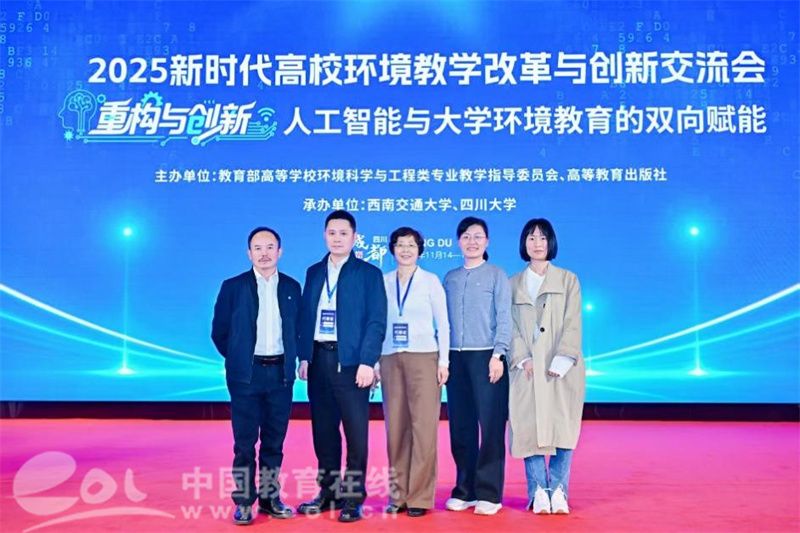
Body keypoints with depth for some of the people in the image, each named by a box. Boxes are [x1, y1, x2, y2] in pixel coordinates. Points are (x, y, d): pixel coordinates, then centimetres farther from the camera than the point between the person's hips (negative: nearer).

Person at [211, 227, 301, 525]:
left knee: (274, 441, 9)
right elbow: (219, 332, 3)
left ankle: (270, 497, 19)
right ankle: (243, 501, 10)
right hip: (246, 374, -2)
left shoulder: (292, 288, 7)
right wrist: (237, 359, 6)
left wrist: (292, 360, 6)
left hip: (281, 373, 3)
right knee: (245, 442, 2)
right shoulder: (233, 287, -1)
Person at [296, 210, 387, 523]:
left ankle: (353, 497, 8)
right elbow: (305, 317, 12)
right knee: (323, 429, 10)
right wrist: (304, 357, 3)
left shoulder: (369, 273, 0)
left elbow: (376, 322, -6)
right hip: (319, 359, 4)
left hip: (350, 362, -4)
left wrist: (367, 362, -14)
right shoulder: (314, 272, 13)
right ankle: (328, 492, 22)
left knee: (356, 431, -1)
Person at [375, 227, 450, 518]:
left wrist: (443, 361, -4)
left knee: (424, 427, -6)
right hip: (390, 359, 3)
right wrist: (374, 362, 5)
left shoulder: (431, 281, 4)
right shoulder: (383, 282, 10)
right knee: (395, 427, 2)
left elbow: (443, 324, 3)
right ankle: (399, 495, 10)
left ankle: (420, 497, 1)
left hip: (423, 357, -3)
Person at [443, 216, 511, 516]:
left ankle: (489, 494, 3)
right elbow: (443, 320, 14)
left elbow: (504, 318, -2)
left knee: (491, 426, -4)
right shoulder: (450, 279, 15)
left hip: (485, 357, -4)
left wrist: (498, 355, -11)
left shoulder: (496, 275, 4)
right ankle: (464, 490, 14)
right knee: (460, 427, 5)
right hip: (456, 358, 4)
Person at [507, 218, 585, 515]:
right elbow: (510, 326, 5)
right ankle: (539, 492, 2)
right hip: (527, 369, 1)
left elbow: (572, 324, 1)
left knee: (562, 429, -4)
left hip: (561, 368, -1)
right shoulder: (513, 284, 13)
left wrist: (561, 362, -11)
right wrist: (523, 358, -9)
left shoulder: (568, 280, 10)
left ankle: (558, 491, 2)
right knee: (529, 429, -4)